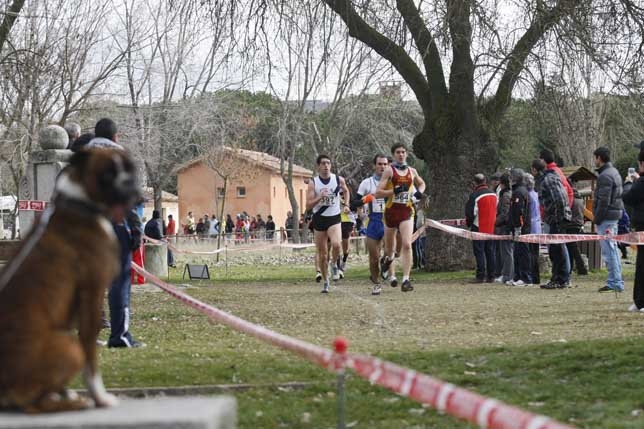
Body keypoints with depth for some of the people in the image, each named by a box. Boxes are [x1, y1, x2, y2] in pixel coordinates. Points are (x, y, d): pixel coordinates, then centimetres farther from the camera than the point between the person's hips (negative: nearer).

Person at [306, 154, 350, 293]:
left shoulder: (339, 180, -1)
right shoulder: (313, 183, -6)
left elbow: (346, 191, 22)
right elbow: (308, 205, -10)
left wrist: (346, 205, 8)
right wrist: (320, 197, -25)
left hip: (334, 218, 0)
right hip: (319, 219, 0)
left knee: (336, 244, -28)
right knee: (322, 254, 4)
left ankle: (334, 265, 3)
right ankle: (325, 282, 21)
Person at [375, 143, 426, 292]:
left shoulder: (412, 171, 9)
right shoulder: (389, 171, -3)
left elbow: (421, 183, 30)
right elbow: (378, 193, -9)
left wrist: (420, 192, 8)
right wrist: (394, 191, -22)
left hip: (407, 212, 1)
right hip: (391, 211, -1)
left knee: (407, 245, -15)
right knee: (389, 247, 13)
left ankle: (406, 280, -17)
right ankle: (387, 258, 51)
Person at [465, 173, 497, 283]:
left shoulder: (475, 195, -14)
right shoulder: (493, 194, 7)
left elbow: (471, 213, -12)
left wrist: (468, 223, 3)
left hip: (479, 228, -6)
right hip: (491, 228, 6)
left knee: (479, 252, -3)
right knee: (490, 251, 10)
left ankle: (480, 276, -5)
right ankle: (491, 276, 11)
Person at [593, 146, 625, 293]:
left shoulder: (605, 176, -15)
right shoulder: (615, 172, 16)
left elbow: (603, 201, -20)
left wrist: (597, 219, -14)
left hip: (606, 218, -10)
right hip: (615, 215, 10)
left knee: (608, 251, -8)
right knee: (613, 249, 14)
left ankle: (615, 282, -9)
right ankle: (615, 281, 18)